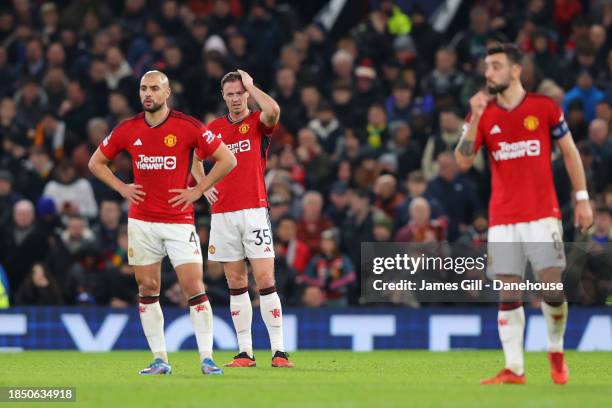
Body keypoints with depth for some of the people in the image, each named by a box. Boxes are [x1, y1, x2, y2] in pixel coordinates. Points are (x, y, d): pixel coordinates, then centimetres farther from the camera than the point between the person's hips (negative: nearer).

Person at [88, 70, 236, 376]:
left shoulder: (186, 126, -6)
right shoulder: (127, 130, 4)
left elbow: (227, 159, -2)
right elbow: (96, 162, 18)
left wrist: (198, 190, -6)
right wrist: (122, 188, 4)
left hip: (179, 220, -3)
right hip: (141, 221, 3)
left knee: (194, 286, -10)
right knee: (148, 288, 4)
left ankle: (207, 358, -8)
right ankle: (159, 360, 11)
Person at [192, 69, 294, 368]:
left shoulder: (258, 123, 0)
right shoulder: (213, 128, 11)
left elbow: (273, 111, -25)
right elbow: (197, 159, 28)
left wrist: (250, 85, -10)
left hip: (254, 211, -4)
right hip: (222, 214, 4)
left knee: (265, 280, -10)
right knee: (236, 284, 5)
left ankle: (278, 351, -9)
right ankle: (245, 352, 8)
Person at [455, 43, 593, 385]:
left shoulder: (545, 107, 1)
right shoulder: (483, 114, 6)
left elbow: (570, 152, 8)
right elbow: (463, 162, -2)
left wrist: (582, 198, 3)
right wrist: (475, 119, -14)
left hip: (542, 213, -2)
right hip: (502, 218, 2)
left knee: (552, 285, -8)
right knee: (508, 294, -3)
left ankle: (556, 351, 15)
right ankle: (514, 369, -2)